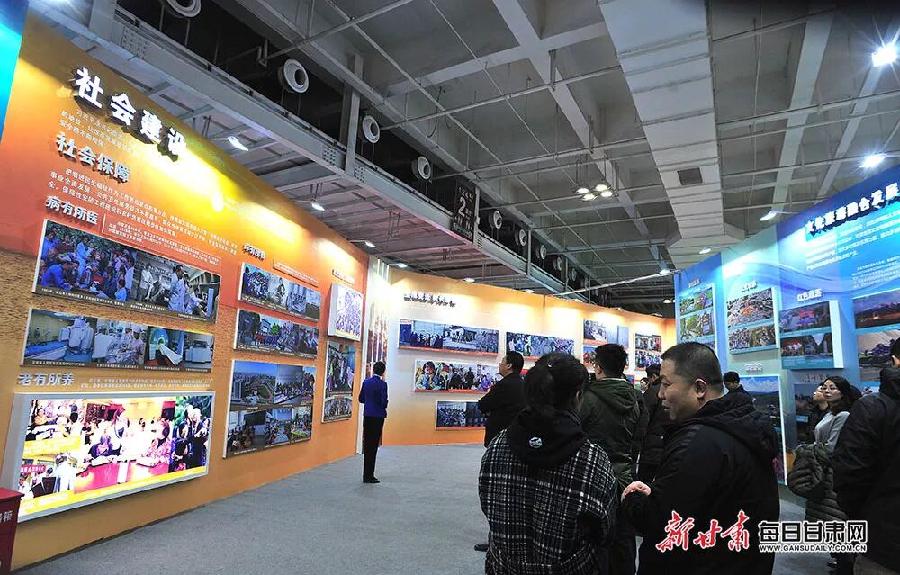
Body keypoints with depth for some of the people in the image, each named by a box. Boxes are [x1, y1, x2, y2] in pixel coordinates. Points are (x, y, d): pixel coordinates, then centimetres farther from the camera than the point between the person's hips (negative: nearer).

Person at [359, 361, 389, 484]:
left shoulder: (366, 382, 3)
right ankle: (369, 476, 4)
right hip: (378, 417, -5)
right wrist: (383, 406, 5)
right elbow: (384, 402, -16)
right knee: (374, 445, 0)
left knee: (367, 444, 13)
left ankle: (366, 475, 21)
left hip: (367, 416, 6)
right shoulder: (382, 384, -14)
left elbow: (361, 399, 10)